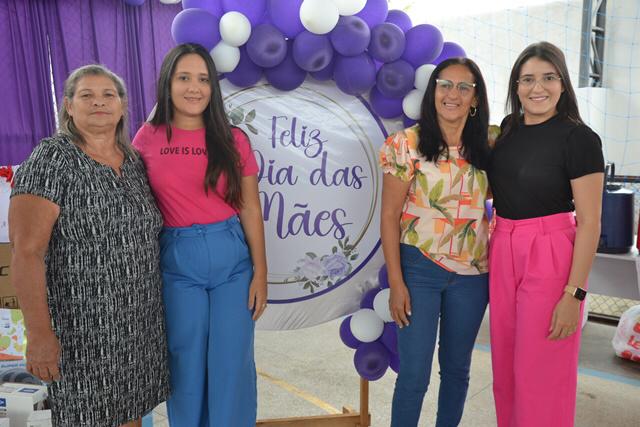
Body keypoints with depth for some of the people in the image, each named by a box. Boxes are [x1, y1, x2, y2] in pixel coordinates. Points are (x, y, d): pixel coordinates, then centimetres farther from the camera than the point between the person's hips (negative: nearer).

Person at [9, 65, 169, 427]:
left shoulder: (134, 161, 6)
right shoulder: (51, 160, -11)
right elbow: (27, 251, -16)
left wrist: (156, 299, 11)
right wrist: (39, 333, -20)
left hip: (141, 319, 5)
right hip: (84, 324, -5)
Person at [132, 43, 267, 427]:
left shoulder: (233, 140, 0)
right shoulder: (148, 139, 1)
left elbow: (250, 210, 0)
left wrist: (260, 273, -2)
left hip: (232, 257, 0)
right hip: (176, 260, 0)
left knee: (232, 363, 8)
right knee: (186, 363, 13)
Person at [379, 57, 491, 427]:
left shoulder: (487, 147, 4)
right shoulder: (408, 144, -7)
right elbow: (389, 217, -7)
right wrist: (396, 283, -11)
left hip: (473, 273, 4)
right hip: (419, 269, -3)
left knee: (457, 368, 17)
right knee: (414, 374, 2)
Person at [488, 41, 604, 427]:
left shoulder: (579, 138, -11)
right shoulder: (509, 129, 7)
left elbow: (589, 222, -13)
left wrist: (574, 294, -16)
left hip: (551, 258, -6)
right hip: (502, 253, 6)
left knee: (540, 372, 6)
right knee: (505, 366, 16)